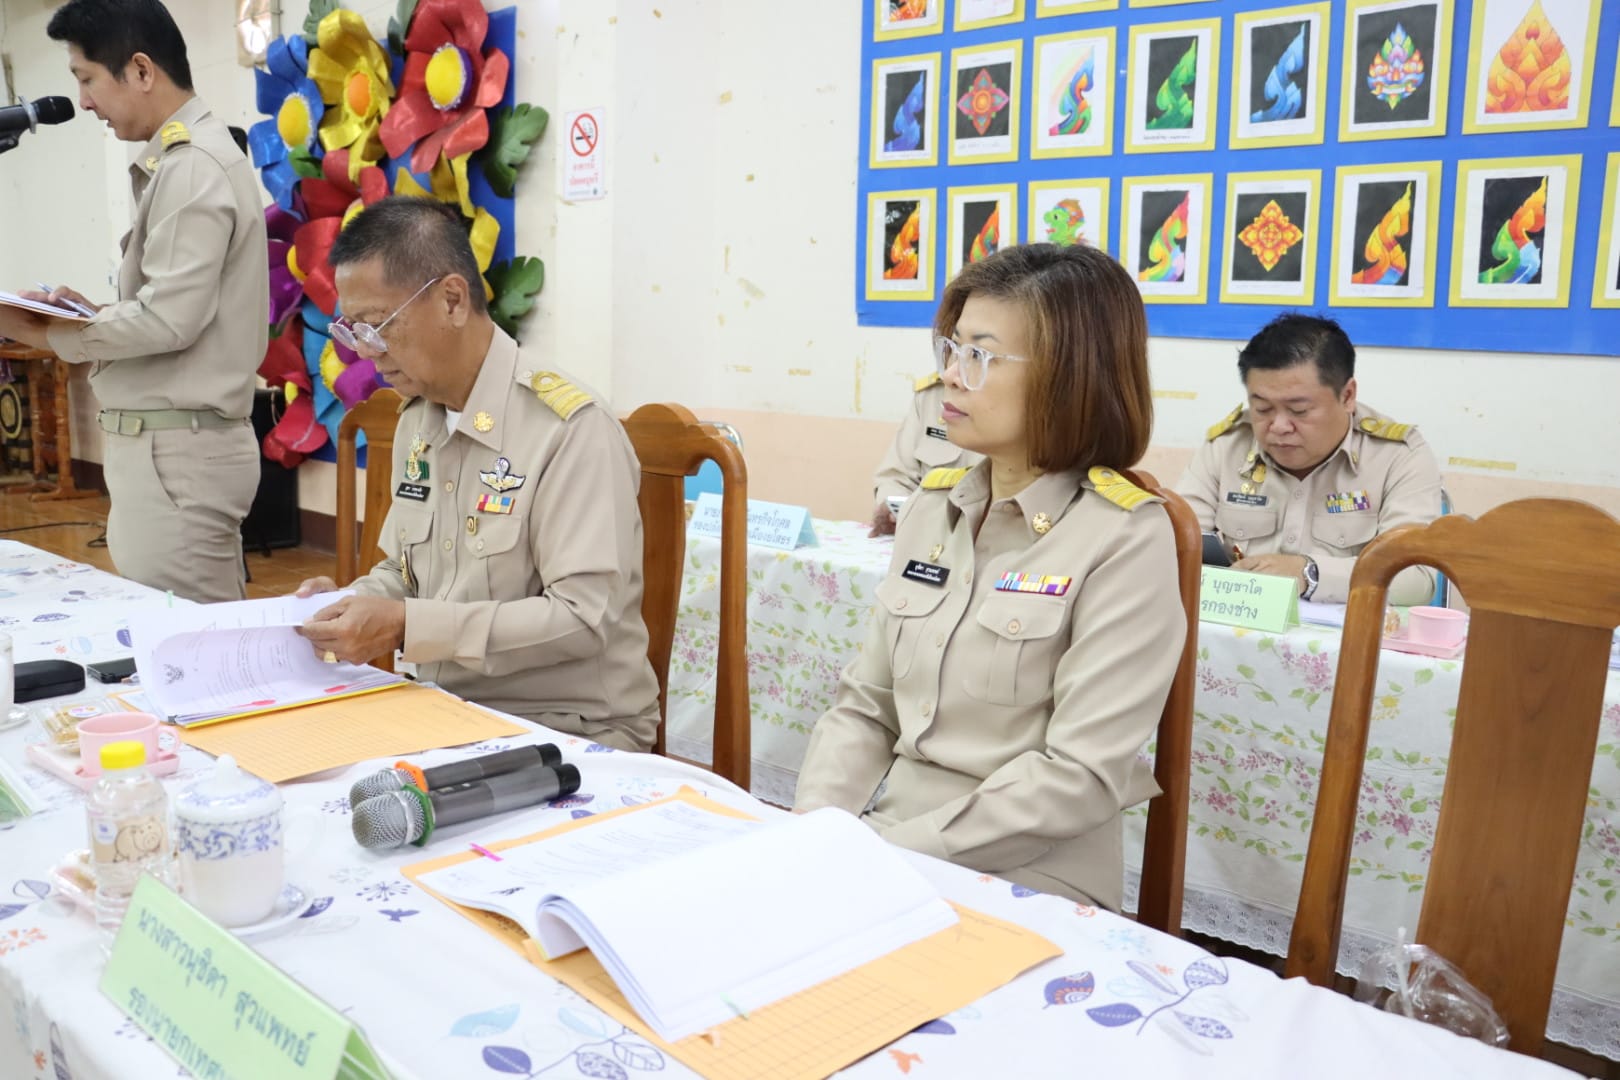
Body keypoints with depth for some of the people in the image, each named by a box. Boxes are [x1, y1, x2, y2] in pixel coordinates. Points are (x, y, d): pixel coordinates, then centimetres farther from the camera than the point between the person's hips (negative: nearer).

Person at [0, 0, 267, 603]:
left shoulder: (193, 168, -14)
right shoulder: (179, 161, 16)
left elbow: (169, 319, -19)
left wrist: (49, 336, -6)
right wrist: (94, 312, 8)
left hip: (177, 449, -9)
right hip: (170, 441, 9)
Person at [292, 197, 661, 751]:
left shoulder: (572, 429, -18)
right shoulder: (416, 420, 9)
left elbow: (584, 617, -24)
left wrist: (407, 625, -26)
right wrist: (352, 602, -2)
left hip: (572, 731, -7)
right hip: (449, 710, 8)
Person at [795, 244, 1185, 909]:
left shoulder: (1124, 539, -11)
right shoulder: (932, 508, 8)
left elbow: (1082, 776, -16)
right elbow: (864, 706, 10)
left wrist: (895, 849, -18)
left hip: (1025, 880, -6)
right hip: (876, 843, 6)